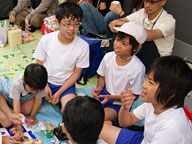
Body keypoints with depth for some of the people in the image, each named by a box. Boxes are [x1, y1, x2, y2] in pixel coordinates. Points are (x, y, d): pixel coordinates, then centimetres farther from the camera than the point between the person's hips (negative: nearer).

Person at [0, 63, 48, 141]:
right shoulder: (16, 84, -42)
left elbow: (38, 100, -14)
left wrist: (32, 116, -10)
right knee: (7, 123, -16)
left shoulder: (39, 85, -33)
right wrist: (19, 129, -39)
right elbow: (16, 107, -39)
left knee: (27, 111, -19)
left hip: (22, 96, 5)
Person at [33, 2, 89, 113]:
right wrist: (45, 86, -12)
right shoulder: (46, 39, -13)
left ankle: (61, 101, 6)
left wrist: (59, 93, -11)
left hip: (65, 84, -1)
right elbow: (39, 65, -1)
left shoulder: (83, 46, -15)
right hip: (45, 81, 1)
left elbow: (76, 73, -7)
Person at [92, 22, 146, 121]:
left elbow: (134, 96, -14)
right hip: (105, 94, 5)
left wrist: (111, 97, -21)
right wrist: (98, 88, -12)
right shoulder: (108, 57, -8)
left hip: (120, 103, -5)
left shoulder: (138, 68, -24)